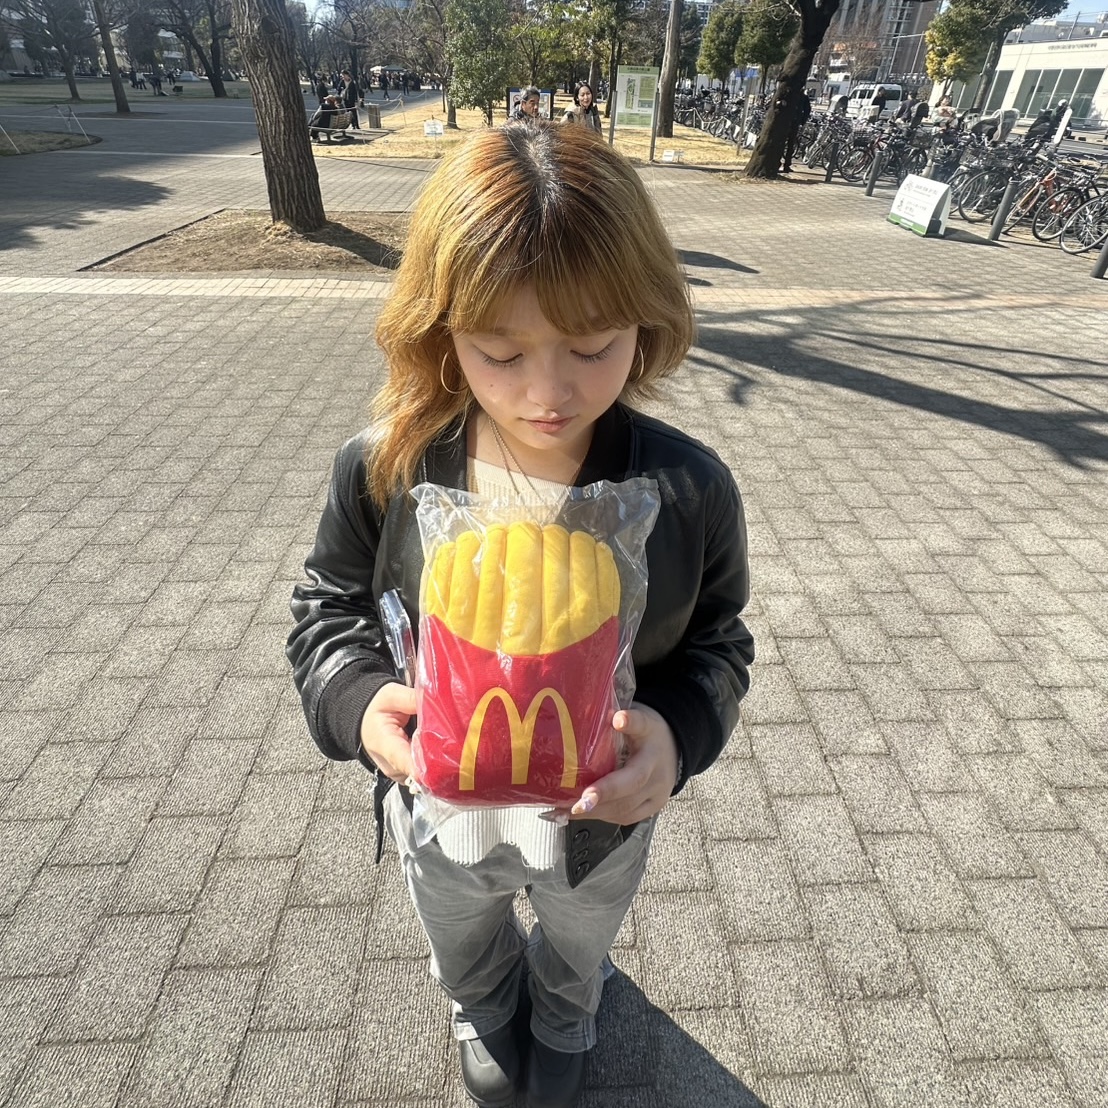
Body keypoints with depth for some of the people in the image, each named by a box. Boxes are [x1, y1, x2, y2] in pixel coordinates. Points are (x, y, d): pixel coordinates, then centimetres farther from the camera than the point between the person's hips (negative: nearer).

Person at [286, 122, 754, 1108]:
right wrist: (360, 703, -29)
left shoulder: (689, 489, -25)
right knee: (464, 952, 36)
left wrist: (677, 731, -32)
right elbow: (329, 614, -9)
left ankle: (566, 1021, 76)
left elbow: (716, 644, -11)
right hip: (440, 814, 1)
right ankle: (485, 1016, 76)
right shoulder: (379, 473, -25)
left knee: (578, 948, 36)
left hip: (601, 823, 0)